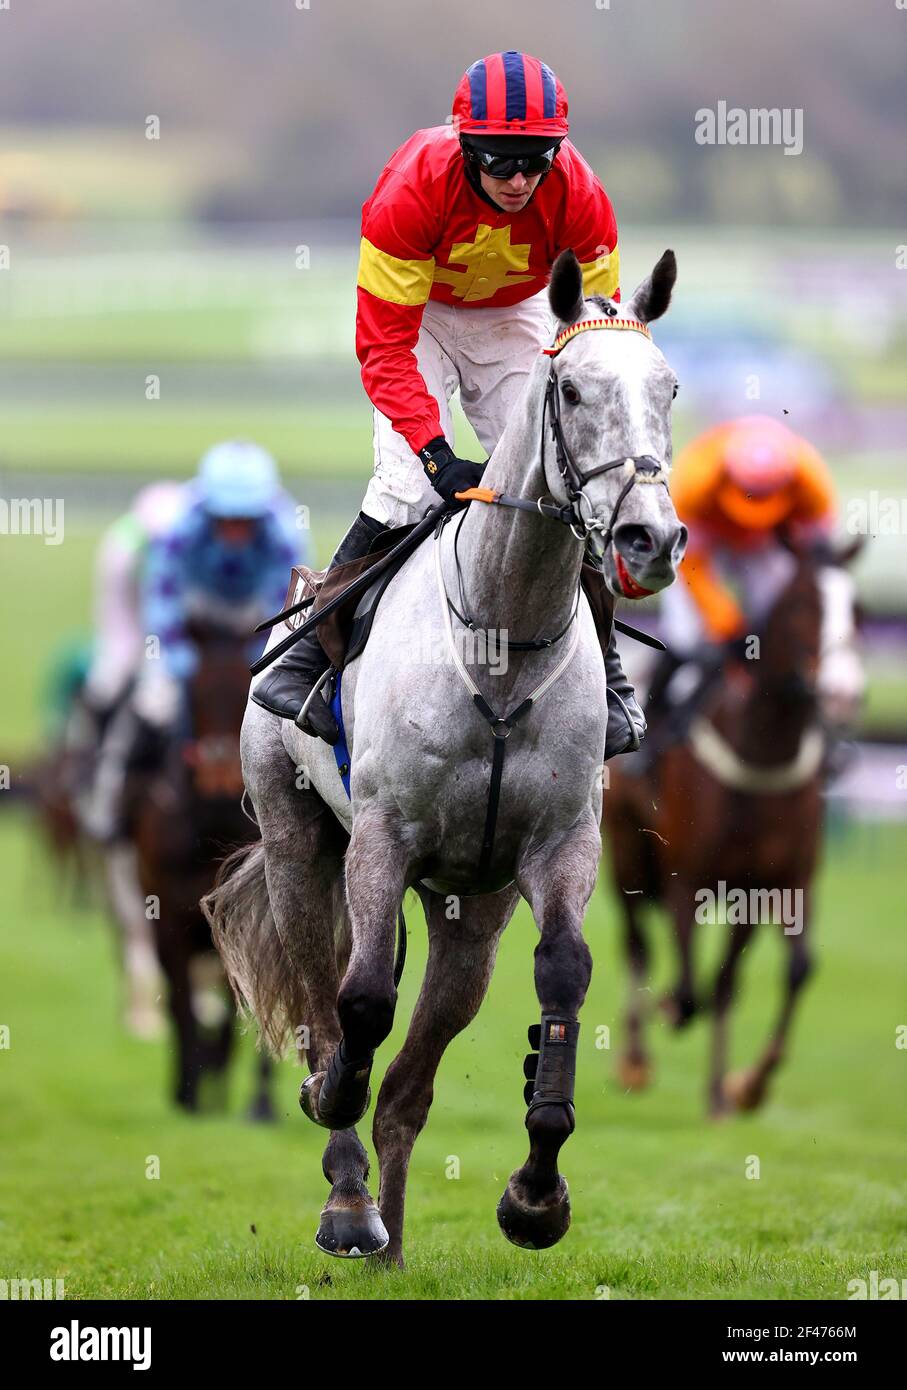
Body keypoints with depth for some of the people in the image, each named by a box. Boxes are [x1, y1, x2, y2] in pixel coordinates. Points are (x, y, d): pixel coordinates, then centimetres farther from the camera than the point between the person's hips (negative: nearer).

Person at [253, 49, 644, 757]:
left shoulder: (579, 198, -29)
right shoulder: (412, 190, -36)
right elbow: (385, 345, -33)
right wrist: (436, 452, -43)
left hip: (518, 315, 2)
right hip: (420, 313, -2)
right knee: (407, 487, -20)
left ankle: (602, 672, 9)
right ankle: (307, 658, -7)